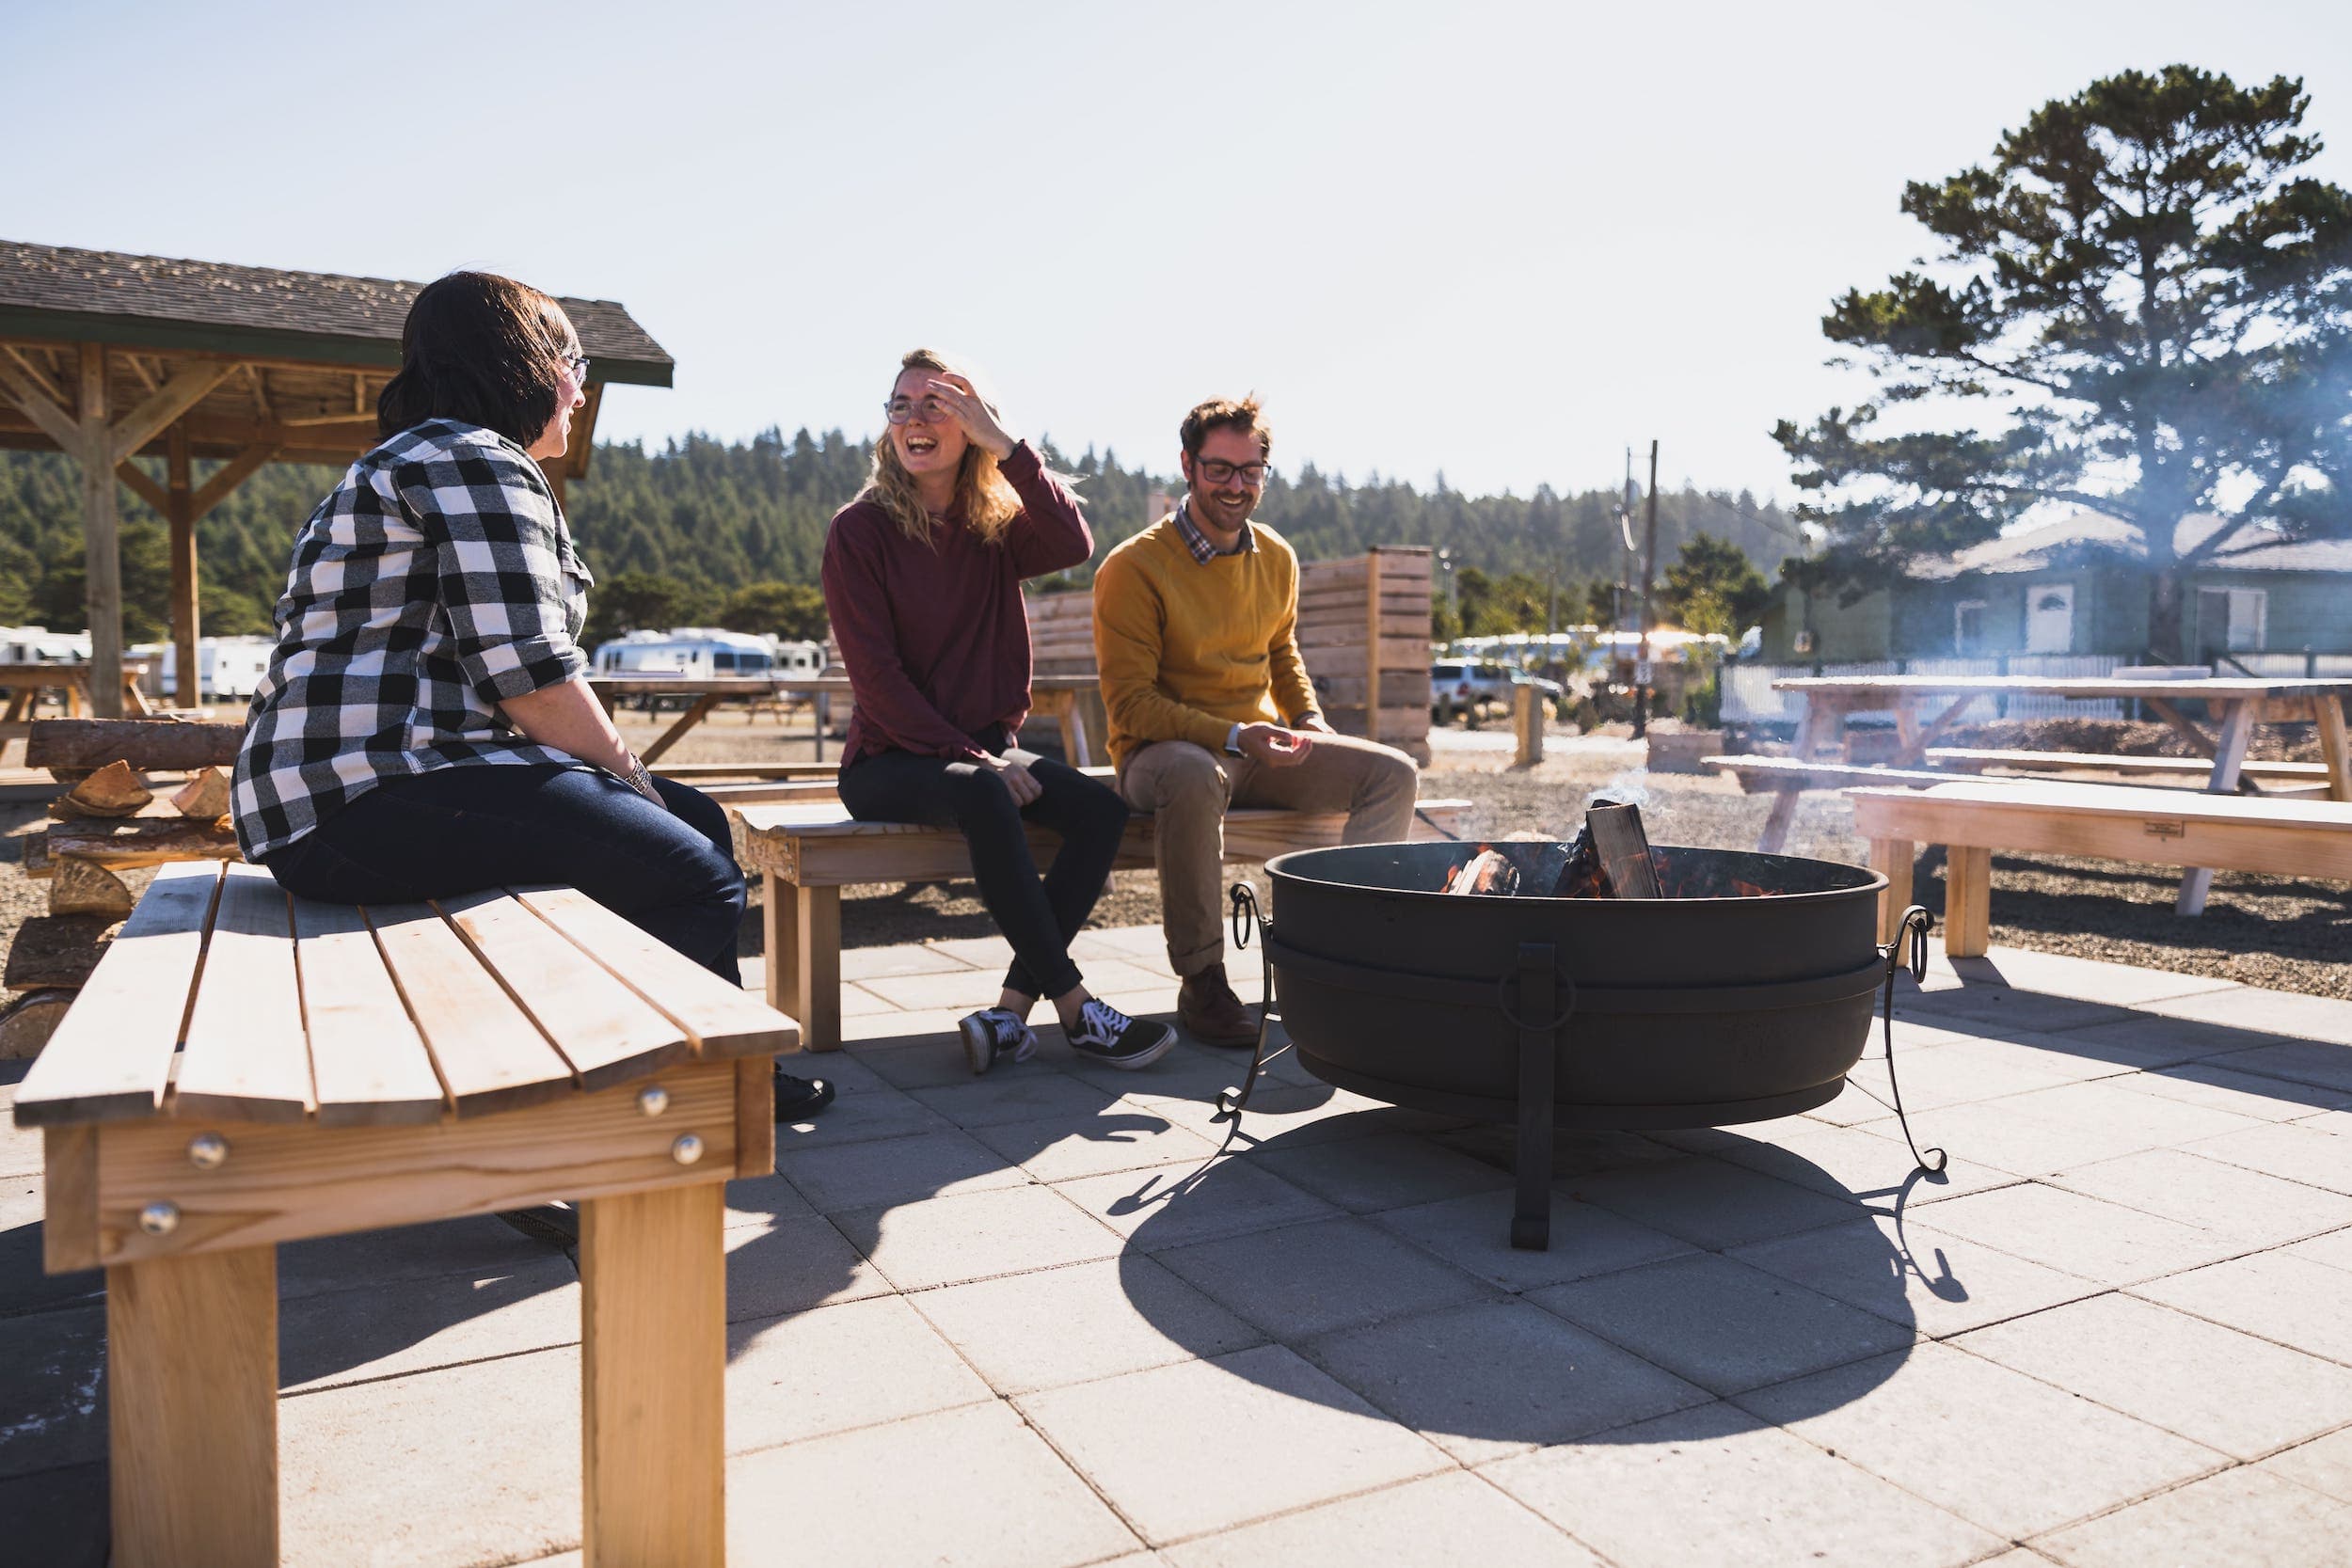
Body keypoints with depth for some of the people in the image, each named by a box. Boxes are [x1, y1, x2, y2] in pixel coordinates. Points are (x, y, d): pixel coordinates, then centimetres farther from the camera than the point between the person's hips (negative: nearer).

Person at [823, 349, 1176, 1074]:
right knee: (985, 799, -36)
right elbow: (876, 676, -11)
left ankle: (1012, 1009, -22)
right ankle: (1076, 1007, -26)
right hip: (889, 760, -5)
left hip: (986, 747, 5)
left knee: (1102, 808, -21)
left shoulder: (996, 526, 7)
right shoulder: (859, 530, -4)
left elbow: (1075, 544, -16)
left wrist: (1004, 444, -18)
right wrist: (973, 758, -18)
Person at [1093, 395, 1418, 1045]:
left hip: (1259, 751, 6)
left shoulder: (1277, 559, 8)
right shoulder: (1133, 568, -12)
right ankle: (1201, 983, -28)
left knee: (1392, 772, -11)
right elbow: (1130, 703, -15)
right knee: (1194, 778, -42)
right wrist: (1233, 736, -27)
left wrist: (1312, 723, 5)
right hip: (1162, 749, -6)